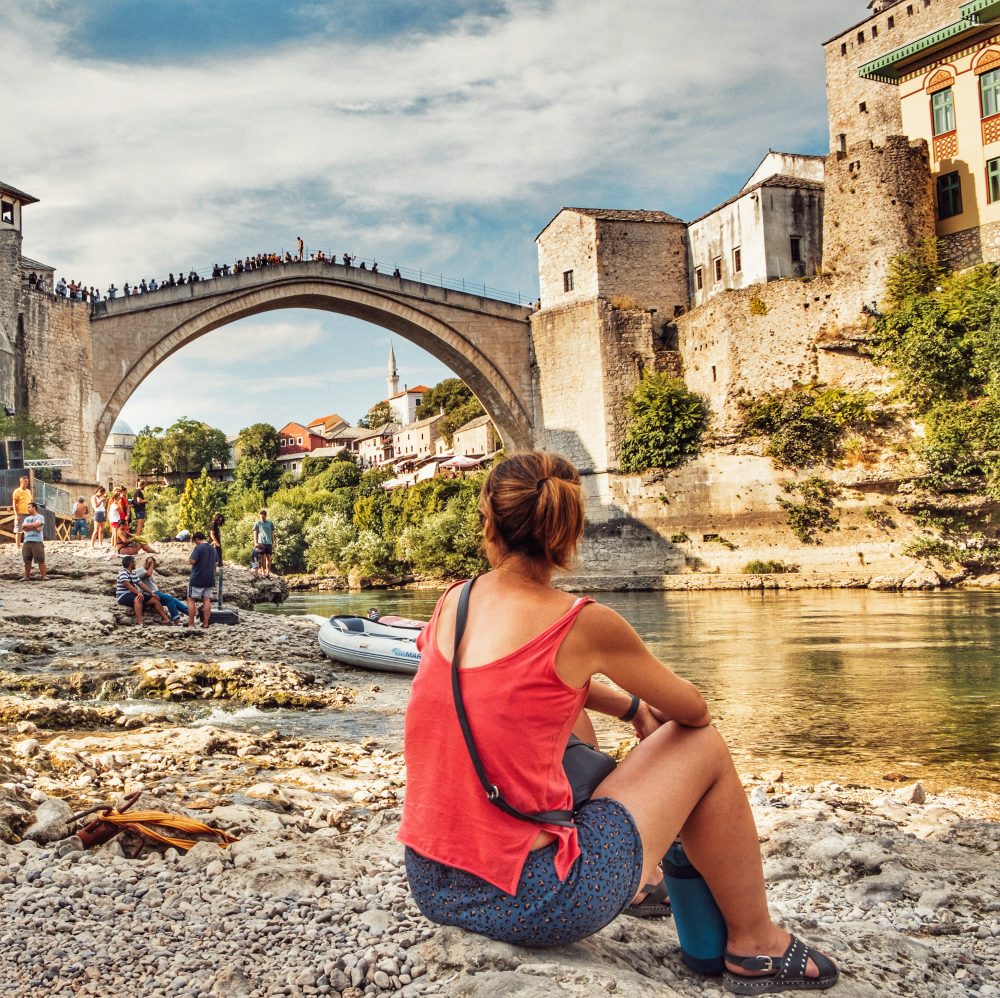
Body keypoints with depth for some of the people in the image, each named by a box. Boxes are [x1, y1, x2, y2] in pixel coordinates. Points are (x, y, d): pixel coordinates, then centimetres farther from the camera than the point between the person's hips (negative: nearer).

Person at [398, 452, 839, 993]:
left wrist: (628, 705, 27)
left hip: (428, 886, 6)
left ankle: (637, 876, 49)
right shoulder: (584, 624, -14)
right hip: (529, 904, -6)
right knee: (704, 747, 11)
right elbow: (691, 710, 4)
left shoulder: (451, 602, 1)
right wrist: (648, 714, 26)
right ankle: (755, 945, 29)